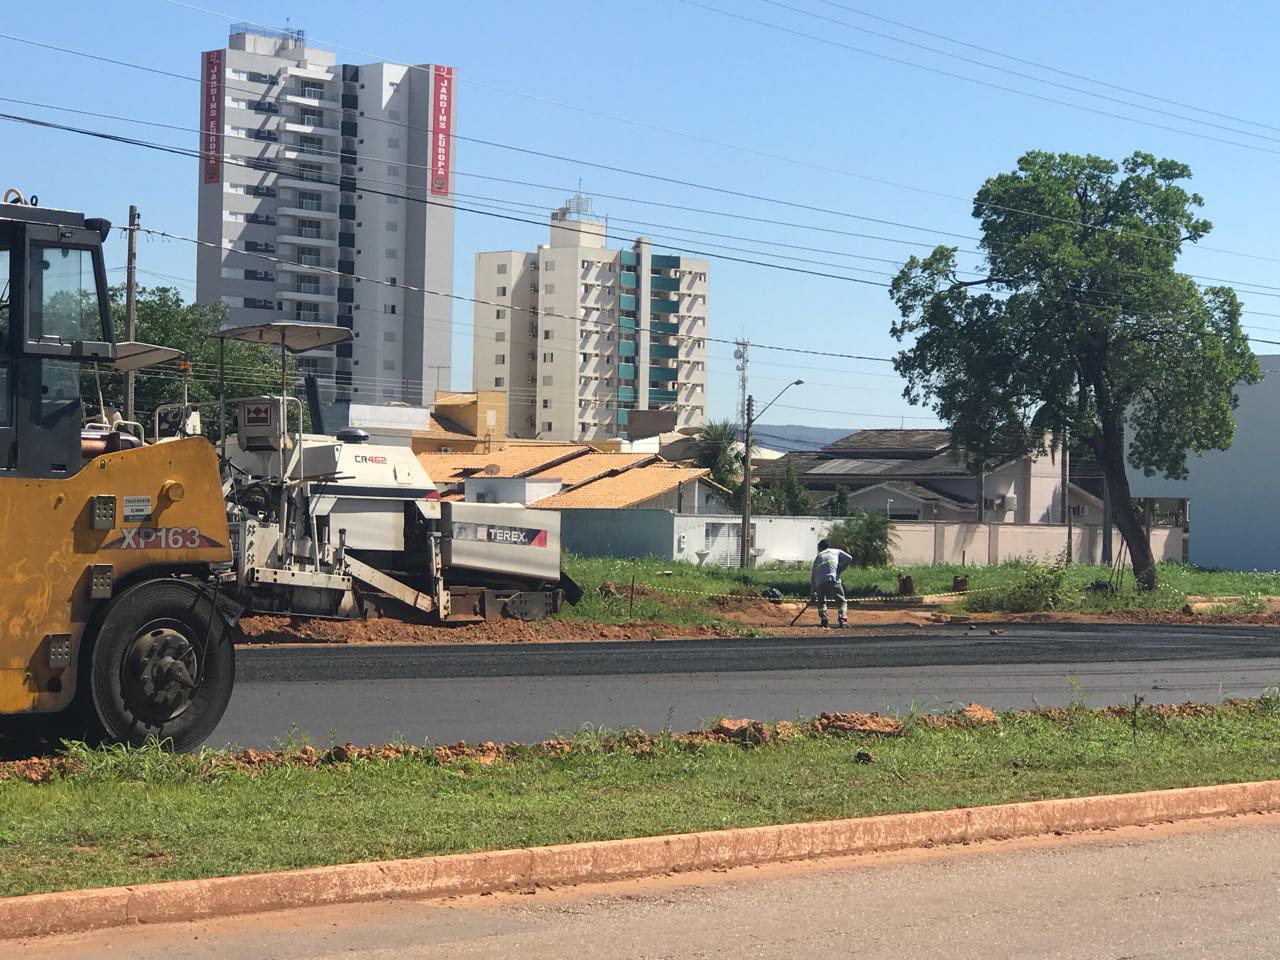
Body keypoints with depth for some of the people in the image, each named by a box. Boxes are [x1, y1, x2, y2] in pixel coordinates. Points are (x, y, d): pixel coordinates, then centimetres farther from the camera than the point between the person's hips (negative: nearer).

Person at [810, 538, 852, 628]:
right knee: (842, 601, 6)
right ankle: (842, 619, -15)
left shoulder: (818, 557, 29)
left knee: (821, 602, 21)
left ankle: (824, 619, 0)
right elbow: (849, 558, 5)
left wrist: (813, 592, 33)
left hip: (820, 583, 2)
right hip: (833, 579, -2)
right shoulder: (837, 551, 23)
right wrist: (839, 570, 12)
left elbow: (813, 576, 29)